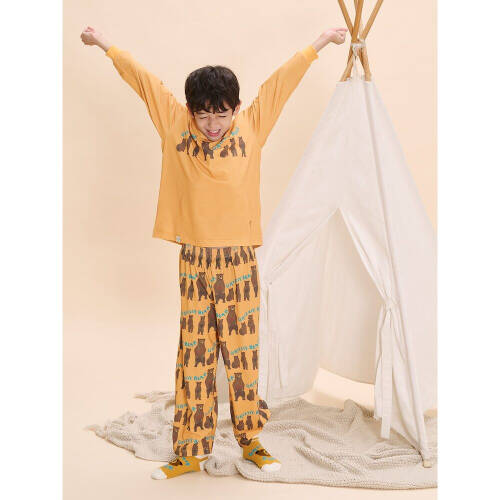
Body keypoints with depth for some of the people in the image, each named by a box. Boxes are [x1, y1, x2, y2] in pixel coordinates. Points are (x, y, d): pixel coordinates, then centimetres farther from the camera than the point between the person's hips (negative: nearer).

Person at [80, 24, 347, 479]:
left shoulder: (252, 126, 0)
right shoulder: (175, 126, 1)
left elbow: (282, 80, 8)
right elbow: (144, 80, 10)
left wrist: (320, 42, 19)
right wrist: (106, 45, 24)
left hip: (239, 260, 0)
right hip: (194, 260, 1)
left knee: (243, 351, 7)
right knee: (194, 355, 6)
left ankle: (251, 440, 24)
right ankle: (190, 452, 17)